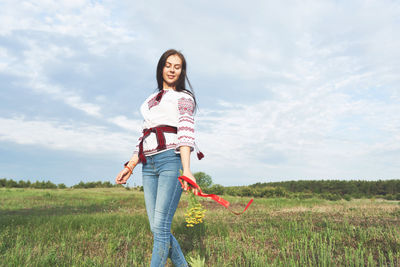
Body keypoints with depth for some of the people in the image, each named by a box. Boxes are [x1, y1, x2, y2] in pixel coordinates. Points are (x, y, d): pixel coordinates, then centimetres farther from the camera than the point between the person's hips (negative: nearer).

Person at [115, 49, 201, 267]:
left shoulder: (184, 97, 9)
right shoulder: (151, 101, 28)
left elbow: (186, 132, -7)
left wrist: (186, 169, -21)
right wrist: (130, 166, 15)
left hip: (171, 160, -6)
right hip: (148, 165, 6)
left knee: (160, 227, -11)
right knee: (156, 229, 2)